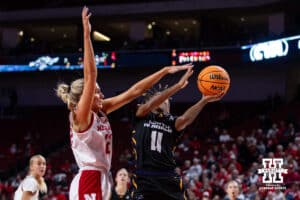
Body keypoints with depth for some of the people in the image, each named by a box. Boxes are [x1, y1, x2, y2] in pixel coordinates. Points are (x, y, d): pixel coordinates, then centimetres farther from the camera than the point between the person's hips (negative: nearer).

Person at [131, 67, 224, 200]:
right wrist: (179, 85, -20)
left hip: (169, 180, 3)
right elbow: (151, 105, -13)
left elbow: (185, 119, -10)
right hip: (145, 179, -3)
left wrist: (204, 100, -27)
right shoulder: (141, 117, 8)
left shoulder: (172, 122, 12)